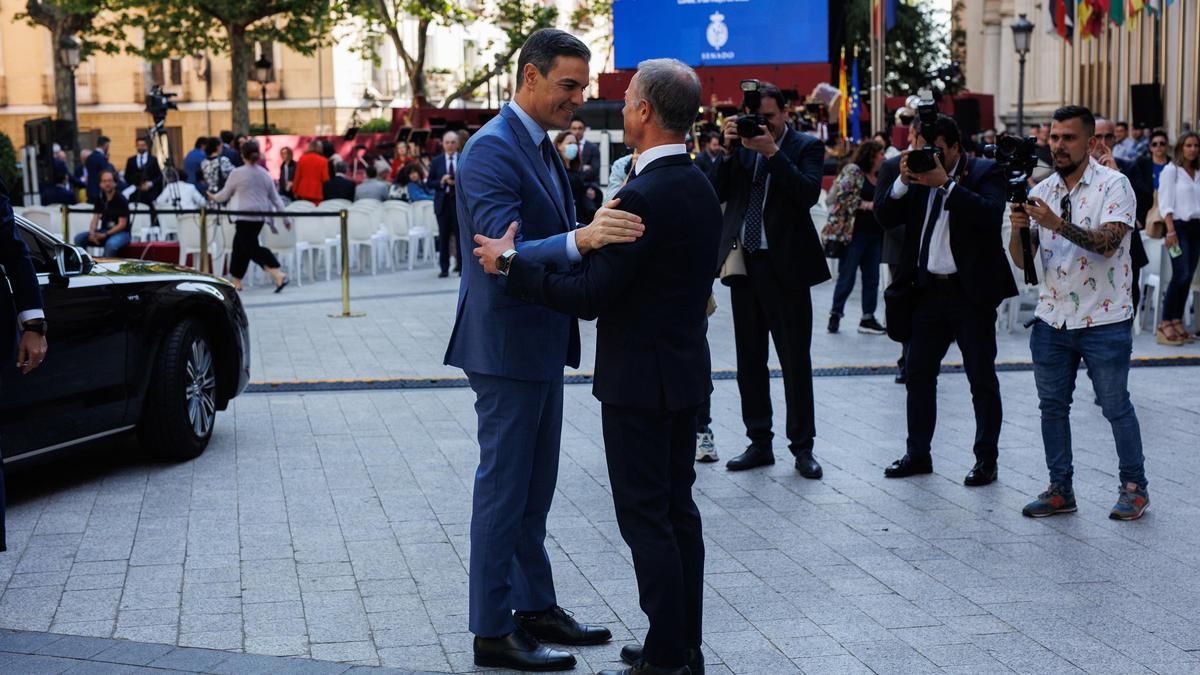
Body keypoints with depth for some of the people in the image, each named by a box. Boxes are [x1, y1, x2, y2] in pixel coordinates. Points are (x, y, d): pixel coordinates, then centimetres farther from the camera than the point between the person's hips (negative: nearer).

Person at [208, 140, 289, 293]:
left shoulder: (237, 173, -6)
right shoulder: (265, 174, 10)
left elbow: (225, 195, 5)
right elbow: (275, 197, 12)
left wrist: (214, 197, 25)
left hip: (245, 216, -7)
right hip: (261, 216, 7)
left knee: (251, 248, -9)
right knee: (240, 246, 17)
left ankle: (278, 275, -25)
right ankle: (236, 281, 22)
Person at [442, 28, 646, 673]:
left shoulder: (541, 147, 12)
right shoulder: (492, 148, -19)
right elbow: (505, 253, -30)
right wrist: (582, 238, -43)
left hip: (541, 343, 10)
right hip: (506, 346, -10)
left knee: (533, 489, 18)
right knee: (504, 490, -1)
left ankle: (536, 607, 30)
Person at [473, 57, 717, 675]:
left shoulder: (644, 197, -21)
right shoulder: (701, 189, 8)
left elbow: (589, 295, -22)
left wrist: (509, 263, -15)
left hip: (640, 380, -9)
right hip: (685, 370, 9)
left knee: (645, 516, -2)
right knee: (677, 509, 14)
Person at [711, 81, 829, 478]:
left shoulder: (805, 146, -1)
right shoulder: (742, 146, 9)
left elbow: (809, 193, -17)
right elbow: (719, 193, 0)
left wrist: (772, 151, -20)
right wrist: (729, 150, -11)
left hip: (785, 265, -4)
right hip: (744, 262, 5)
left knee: (795, 359, 0)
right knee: (750, 358, 9)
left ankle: (802, 446, 7)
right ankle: (759, 443, 18)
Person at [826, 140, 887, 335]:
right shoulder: (853, 171, -5)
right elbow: (842, 196, -14)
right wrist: (865, 205, -17)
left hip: (875, 235, 7)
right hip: (854, 233, -7)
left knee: (872, 278, 6)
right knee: (847, 277, -2)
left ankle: (868, 318, 12)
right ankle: (835, 314, 12)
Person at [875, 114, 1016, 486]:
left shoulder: (985, 172, -5)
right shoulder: (919, 174, 8)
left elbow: (992, 215, -23)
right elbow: (886, 218, 3)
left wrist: (945, 183, -25)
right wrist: (903, 181, -12)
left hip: (971, 292, -5)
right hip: (928, 289, 5)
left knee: (982, 378, 2)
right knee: (918, 372, 10)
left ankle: (986, 459, 10)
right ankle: (918, 454, 21)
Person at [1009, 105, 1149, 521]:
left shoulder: (1113, 185, -8)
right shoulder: (1041, 192, 7)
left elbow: (1108, 243, -23)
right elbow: (1022, 260, 5)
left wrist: (1058, 223, -32)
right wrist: (1018, 229, -16)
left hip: (1104, 320, -5)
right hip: (1052, 318, 5)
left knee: (1116, 406, 2)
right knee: (1052, 406, 8)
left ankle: (1134, 488, 15)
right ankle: (1060, 490, 17)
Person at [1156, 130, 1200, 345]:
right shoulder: (1171, 170, -2)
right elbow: (1165, 203, -8)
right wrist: (1171, 231, -16)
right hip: (1179, 225, -6)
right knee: (1181, 275, -14)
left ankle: (1177, 321, 10)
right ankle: (1165, 324, -10)